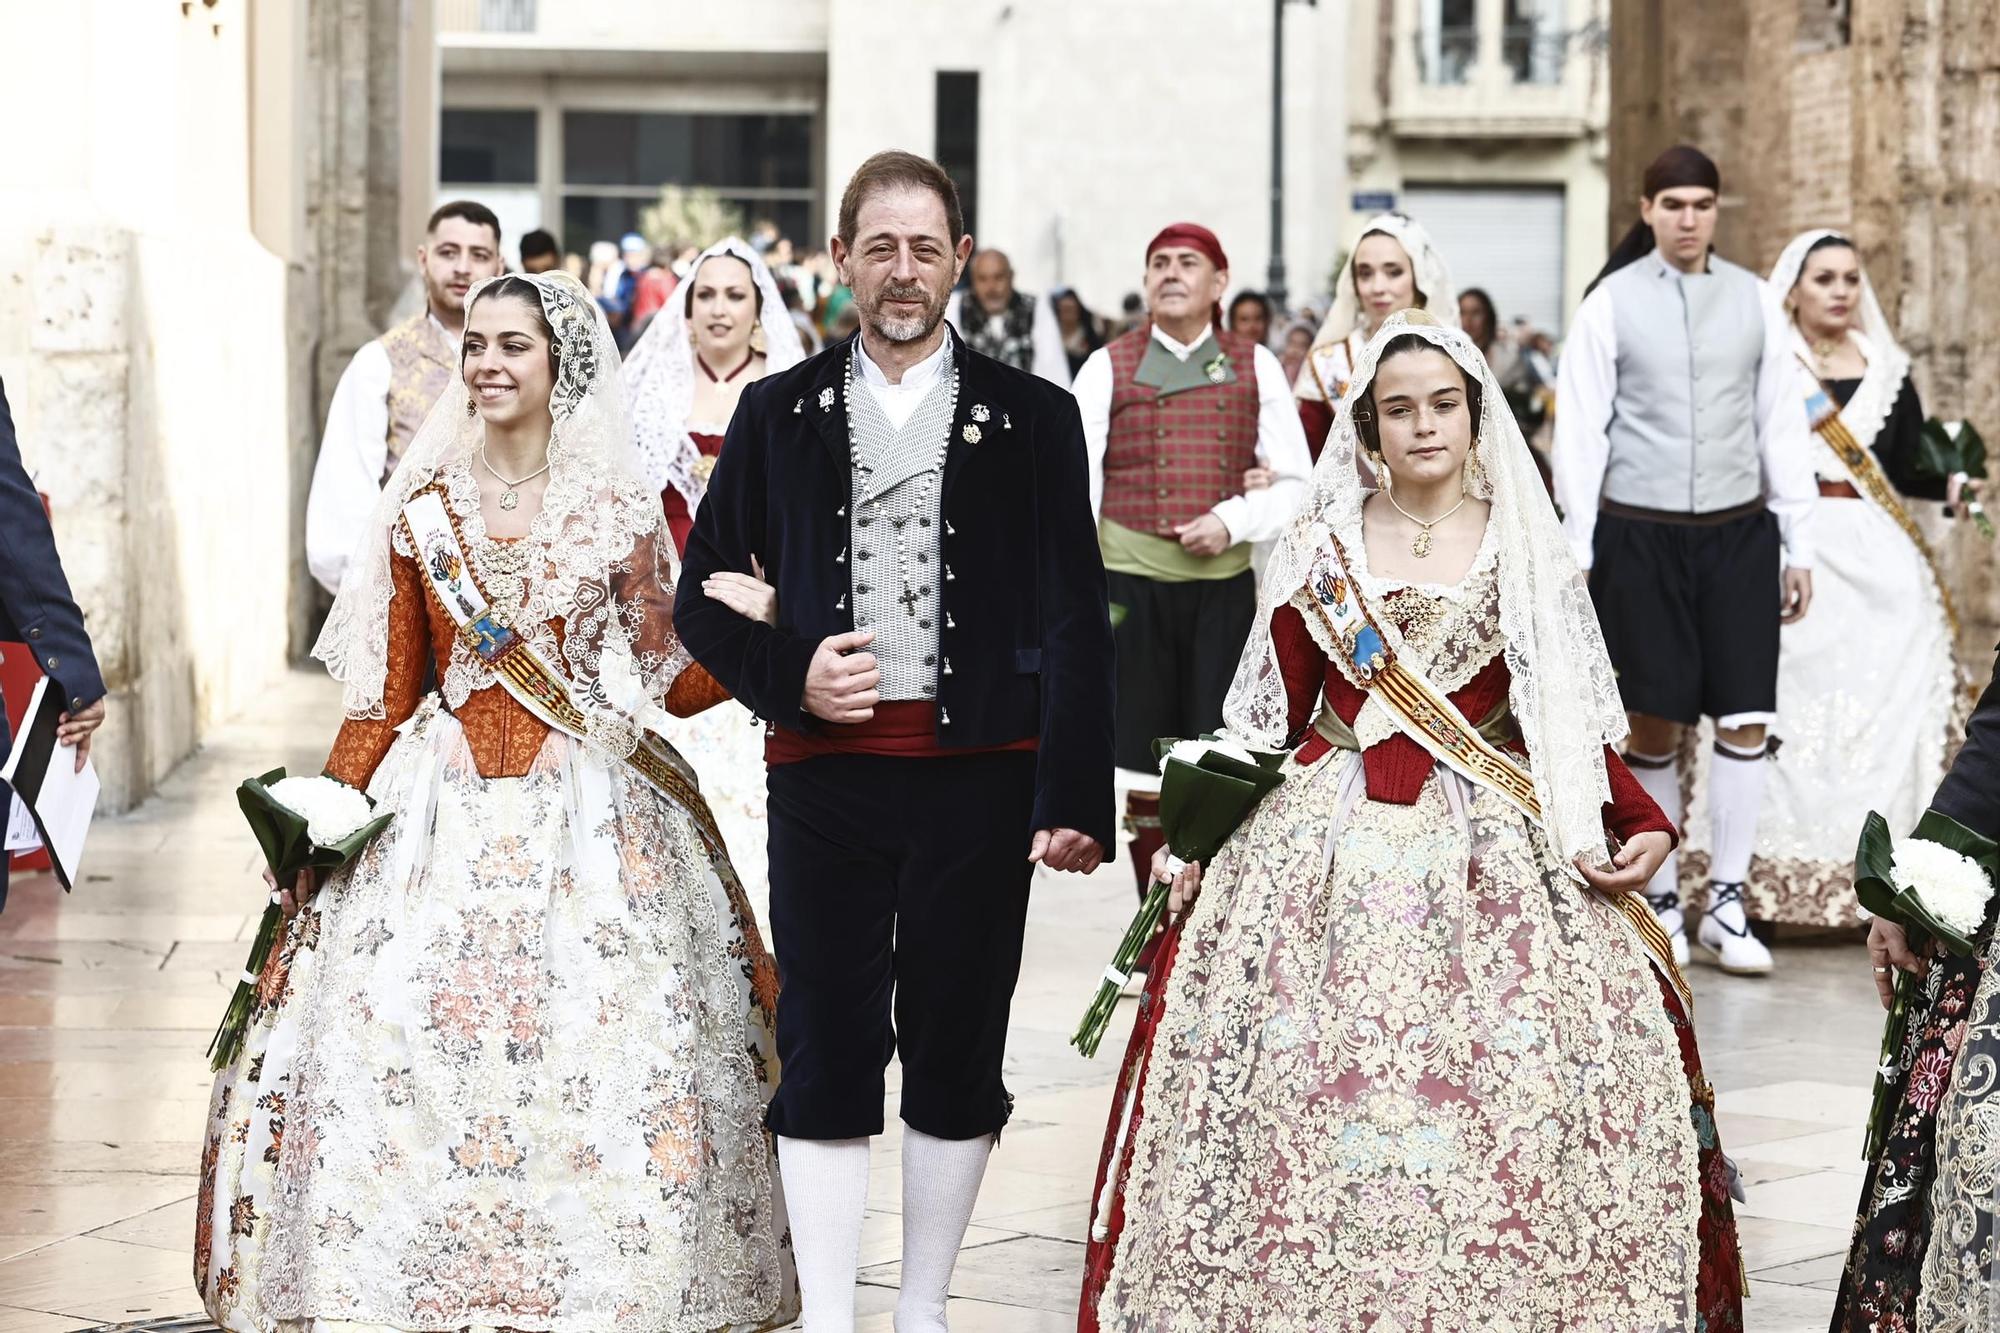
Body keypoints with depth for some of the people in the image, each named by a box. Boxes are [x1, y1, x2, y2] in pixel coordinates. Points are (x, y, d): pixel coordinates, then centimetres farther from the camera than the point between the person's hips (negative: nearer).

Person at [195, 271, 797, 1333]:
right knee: (405, 1046, -4)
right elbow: (385, 696, 8)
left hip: (589, 815, -1)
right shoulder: (421, 512, 7)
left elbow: (675, 683, 6)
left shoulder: (622, 513, 4)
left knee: (598, 1056, -5)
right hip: (440, 808, 2)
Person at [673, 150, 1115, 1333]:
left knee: (958, 1055, 7)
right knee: (827, 1056, 0)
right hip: (827, 768, 0)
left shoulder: (1032, 417, 6)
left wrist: (1076, 796, -6)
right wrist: (788, 678, -8)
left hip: (982, 775, 0)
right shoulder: (780, 413, 9)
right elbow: (704, 592, 12)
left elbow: (1077, 621, 2)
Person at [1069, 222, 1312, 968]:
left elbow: (1295, 482, 7)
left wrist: (1232, 521, -10)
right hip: (1131, 578, 0)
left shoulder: (1254, 368, 9)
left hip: (1224, 580, 0)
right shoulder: (1108, 368, 7)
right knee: (1144, 756, 3)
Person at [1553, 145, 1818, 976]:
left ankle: (1726, 904, 8)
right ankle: (1659, 901, 15)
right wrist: (1577, 550, -3)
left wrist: (1799, 546, 7)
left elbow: (1782, 425, 9)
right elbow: (1580, 430, 1)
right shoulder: (1612, 301, 1)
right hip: (1641, 533, -2)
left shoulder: (1752, 299, 7)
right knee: (1654, 724, 2)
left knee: (1746, 720, -2)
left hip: (1739, 531, 2)